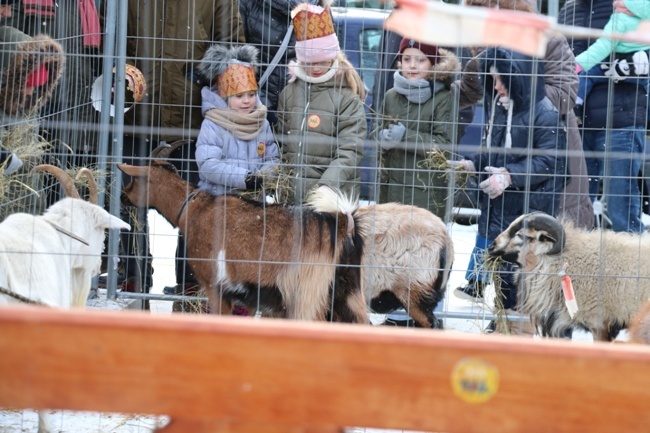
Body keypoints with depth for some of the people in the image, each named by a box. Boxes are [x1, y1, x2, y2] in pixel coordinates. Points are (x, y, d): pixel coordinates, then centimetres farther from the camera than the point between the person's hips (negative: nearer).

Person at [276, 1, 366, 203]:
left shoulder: (347, 98, -3)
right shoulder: (290, 93, 11)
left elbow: (350, 151, -11)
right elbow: (281, 143, 15)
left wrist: (327, 184, -24)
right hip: (292, 192, 4)